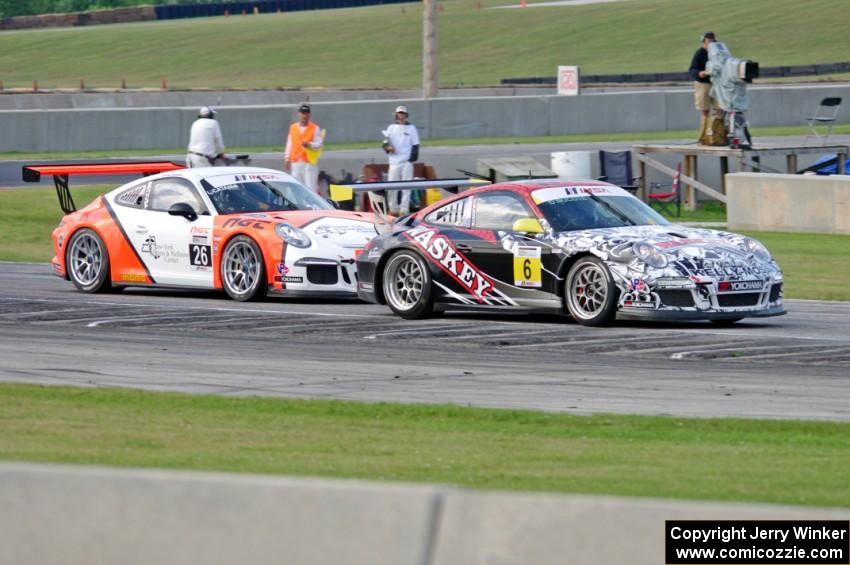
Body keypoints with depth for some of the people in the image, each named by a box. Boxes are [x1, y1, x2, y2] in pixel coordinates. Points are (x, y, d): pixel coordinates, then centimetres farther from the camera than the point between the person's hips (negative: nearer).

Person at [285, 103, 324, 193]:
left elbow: (319, 144, -7)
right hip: (295, 163, 5)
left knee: (311, 188, -10)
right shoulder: (293, 127, 14)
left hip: (310, 163, -5)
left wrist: (309, 145, -25)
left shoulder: (315, 128, -1)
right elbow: (289, 144, 18)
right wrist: (287, 159, 15)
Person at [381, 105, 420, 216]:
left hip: (407, 162, -2)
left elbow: (415, 145, 5)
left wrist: (413, 158, -7)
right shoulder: (392, 127, 14)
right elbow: (386, 143, 12)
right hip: (394, 161, 2)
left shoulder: (411, 128, 7)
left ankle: (404, 210, -5)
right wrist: (388, 147, -10)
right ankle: (393, 210, 9)